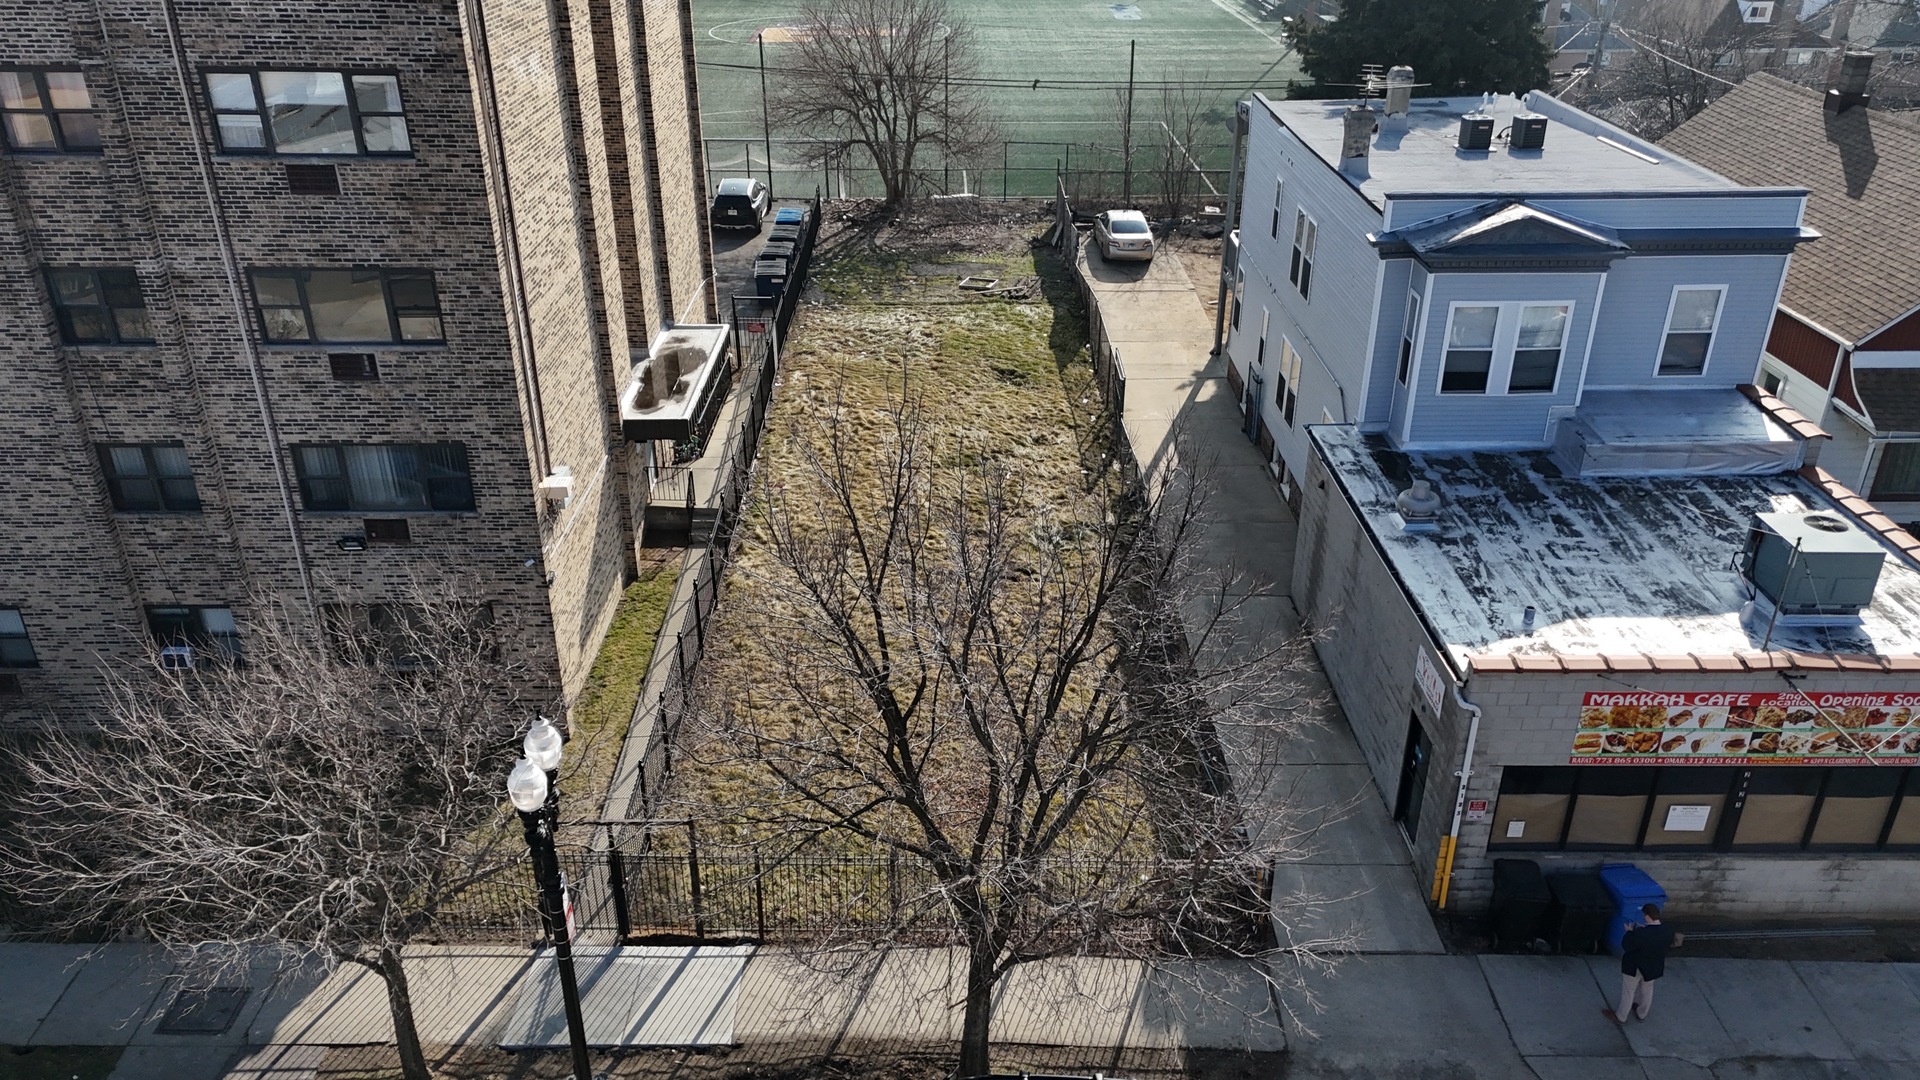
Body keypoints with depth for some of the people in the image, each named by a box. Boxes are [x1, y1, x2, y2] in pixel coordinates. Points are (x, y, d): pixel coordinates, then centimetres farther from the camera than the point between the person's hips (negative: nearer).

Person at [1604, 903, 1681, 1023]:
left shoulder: (1640, 934, -38)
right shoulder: (1668, 930, -19)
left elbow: (1626, 946, -24)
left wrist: (1630, 932, -9)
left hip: (1635, 967, -5)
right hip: (1654, 967, 5)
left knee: (1628, 992, 17)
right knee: (1647, 990, 29)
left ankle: (1621, 1017, 35)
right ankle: (1642, 1013, 51)